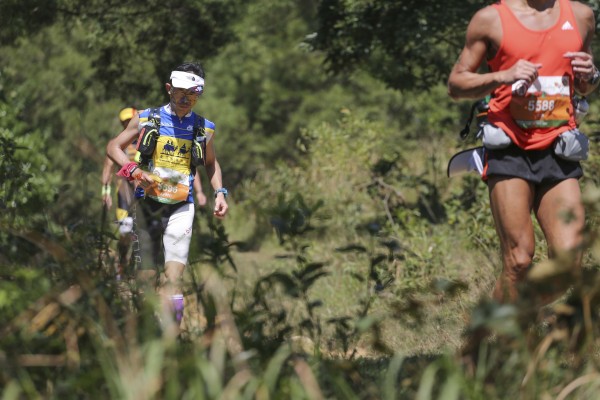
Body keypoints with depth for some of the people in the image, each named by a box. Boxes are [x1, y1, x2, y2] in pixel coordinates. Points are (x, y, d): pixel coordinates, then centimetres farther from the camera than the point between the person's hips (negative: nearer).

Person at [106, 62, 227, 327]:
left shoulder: (204, 129, 8)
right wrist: (134, 170, -10)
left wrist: (220, 192, 8)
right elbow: (113, 147, 7)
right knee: (145, 277, -3)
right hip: (147, 203, 0)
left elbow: (211, 164, 25)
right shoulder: (146, 119, 3)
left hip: (180, 207, 0)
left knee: (173, 279, -15)